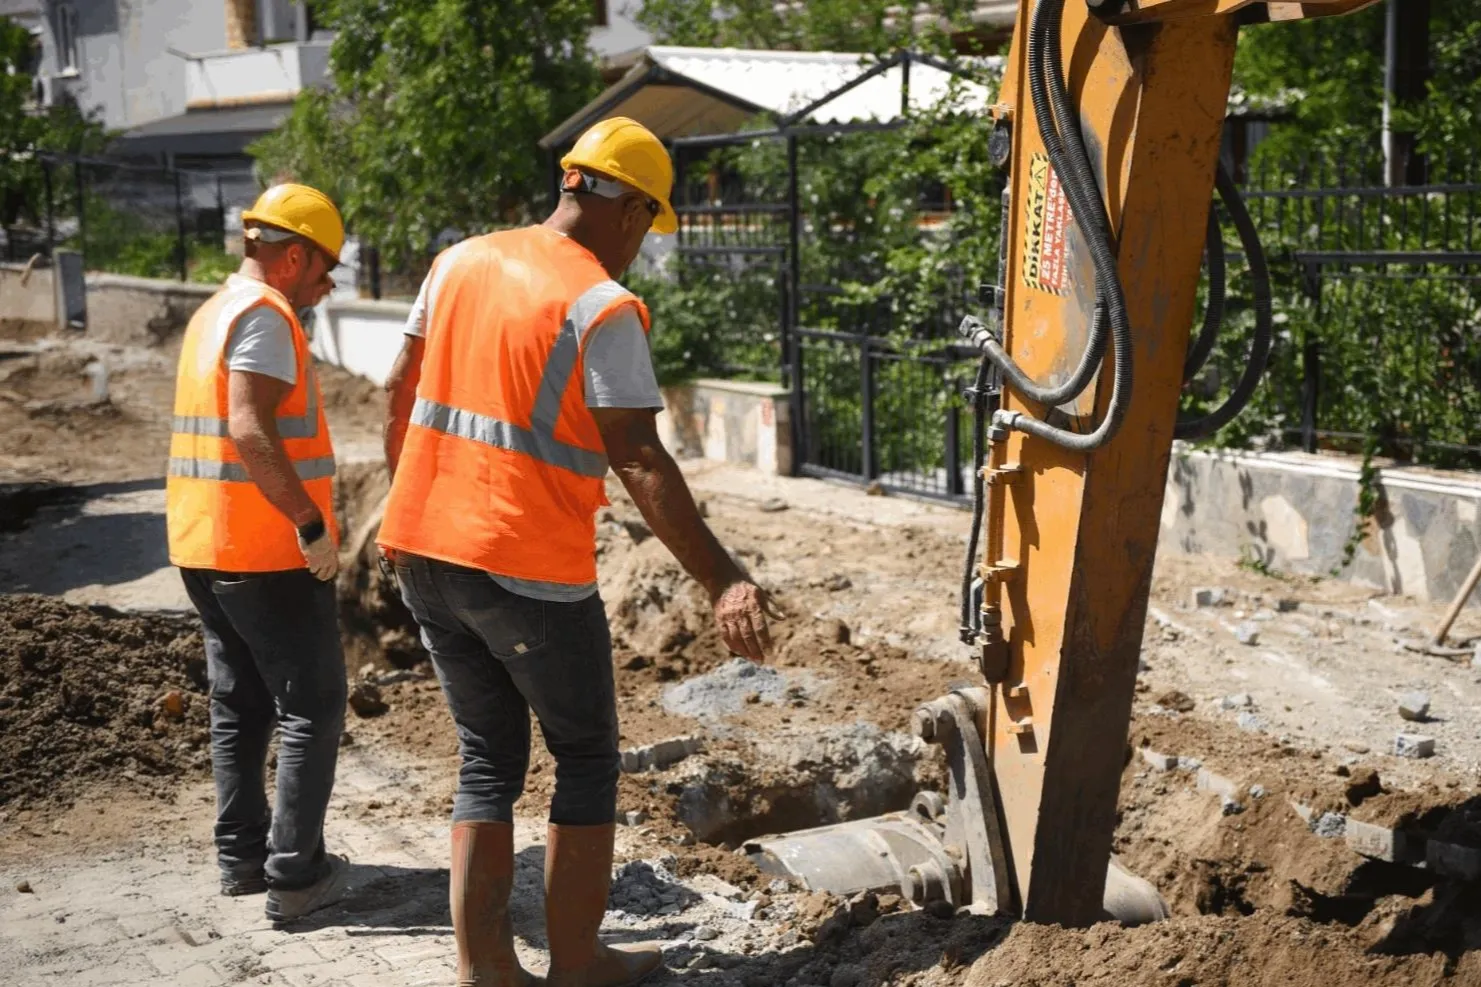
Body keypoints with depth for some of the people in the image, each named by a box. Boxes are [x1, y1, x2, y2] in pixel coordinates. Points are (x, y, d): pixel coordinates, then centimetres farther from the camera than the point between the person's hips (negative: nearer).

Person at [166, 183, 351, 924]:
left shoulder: (214, 312, 15)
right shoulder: (264, 314, -14)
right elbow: (251, 429, -25)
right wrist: (312, 523, -23)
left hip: (204, 546, 9)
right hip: (269, 553, -9)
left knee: (240, 706, 15)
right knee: (311, 708, -1)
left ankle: (241, 856, 19)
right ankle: (295, 874, -1)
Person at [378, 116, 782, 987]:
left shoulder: (462, 262, 8)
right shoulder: (603, 308, -12)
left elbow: (402, 395, 15)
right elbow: (640, 462, -19)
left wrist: (402, 501, 28)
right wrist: (722, 579, -19)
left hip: (426, 552, 7)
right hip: (530, 572, -6)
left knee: (489, 760, 16)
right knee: (587, 760, 12)